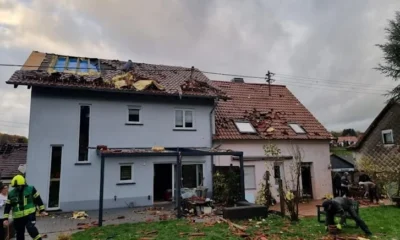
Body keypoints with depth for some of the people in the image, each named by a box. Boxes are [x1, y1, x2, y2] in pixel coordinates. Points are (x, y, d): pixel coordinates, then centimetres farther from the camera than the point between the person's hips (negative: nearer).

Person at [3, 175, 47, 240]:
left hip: (30, 214, -4)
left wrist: (42, 210, 0)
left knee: (30, 227, -27)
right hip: (18, 217, 4)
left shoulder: (31, 189, -7)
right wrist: (6, 219, 1)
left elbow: (38, 200, 0)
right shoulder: (11, 194, 1)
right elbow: (7, 207, 6)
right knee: (20, 234, 13)